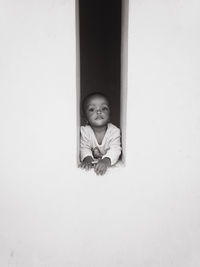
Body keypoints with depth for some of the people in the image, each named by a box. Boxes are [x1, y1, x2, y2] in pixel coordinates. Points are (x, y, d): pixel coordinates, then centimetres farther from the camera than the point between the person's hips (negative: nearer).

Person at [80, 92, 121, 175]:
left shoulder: (114, 131, -18)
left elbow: (115, 150, -26)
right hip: (91, 164, 1)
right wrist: (87, 158, -36)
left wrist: (106, 161, -46)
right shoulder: (84, 131, -12)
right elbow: (84, 148, -13)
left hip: (109, 163, 0)